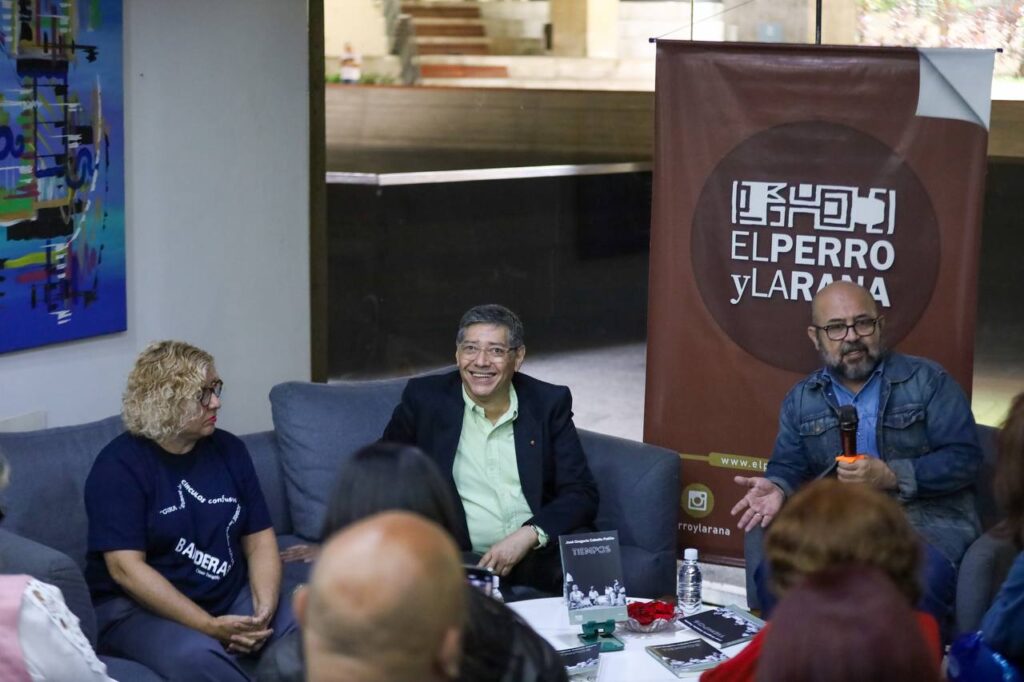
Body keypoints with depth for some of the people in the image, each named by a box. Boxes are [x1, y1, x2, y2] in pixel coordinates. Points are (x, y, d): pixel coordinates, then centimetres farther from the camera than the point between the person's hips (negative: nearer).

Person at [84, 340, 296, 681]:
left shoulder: (228, 449, 8)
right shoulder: (120, 465, -9)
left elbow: (259, 540, 8)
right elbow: (126, 568, -18)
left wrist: (264, 610, -13)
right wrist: (209, 626, -24)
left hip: (230, 599, 5)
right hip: (138, 608, -5)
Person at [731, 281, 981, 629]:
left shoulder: (927, 380, 3)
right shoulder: (800, 400, 17)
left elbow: (964, 457, -4)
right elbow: (788, 466, 15)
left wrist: (891, 476, -17)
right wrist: (778, 489, -10)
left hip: (926, 521, -3)